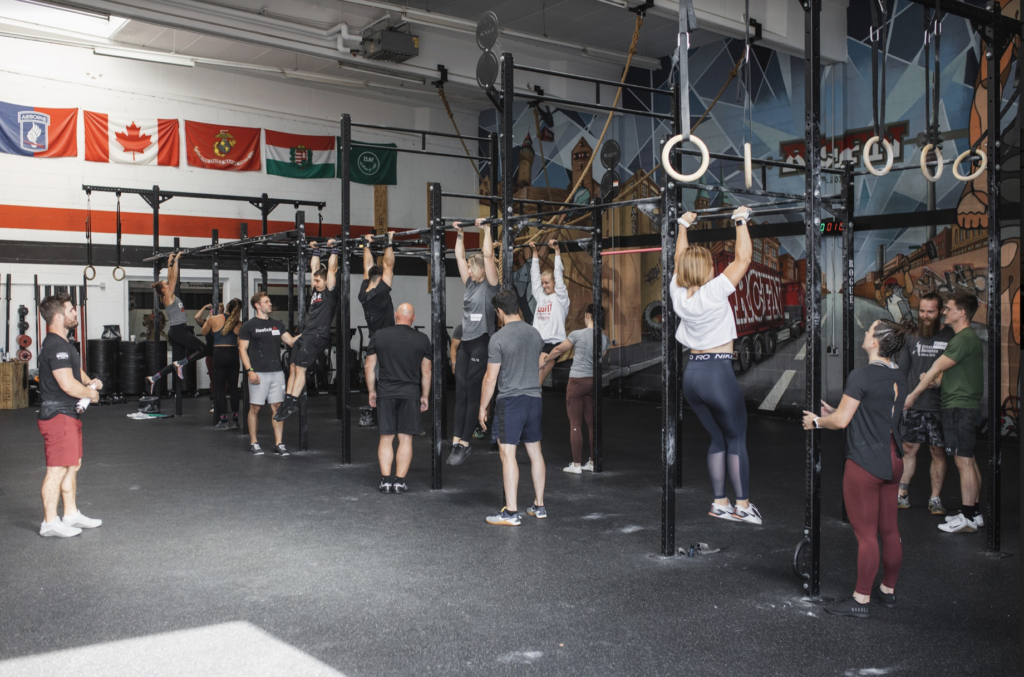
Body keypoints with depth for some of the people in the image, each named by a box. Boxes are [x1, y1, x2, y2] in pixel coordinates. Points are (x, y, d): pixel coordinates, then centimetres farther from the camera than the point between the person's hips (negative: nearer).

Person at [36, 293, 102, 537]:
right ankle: (50, 523, 1)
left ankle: (71, 515, 25)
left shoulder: (62, 344, 16)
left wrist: (89, 381, 10)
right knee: (57, 469, -6)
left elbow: (76, 370, 30)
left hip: (69, 415, 11)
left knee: (72, 466, 16)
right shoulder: (56, 346, -18)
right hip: (58, 416, -11)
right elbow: (68, 384, -25)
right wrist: (91, 393, -8)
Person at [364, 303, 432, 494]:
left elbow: (369, 366, 6)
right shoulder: (422, 339, 1)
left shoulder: (379, 336, 3)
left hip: (385, 393, 1)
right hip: (410, 393, -1)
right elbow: (426, 371, 4)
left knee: (386, 438, 7)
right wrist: (425, 396, 13)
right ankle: (399, 481, 4)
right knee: (405, 438, 4)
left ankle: (385, 481, 6)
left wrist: (372, 391, 16)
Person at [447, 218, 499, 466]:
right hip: (465, 343, 7)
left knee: (473, 394, -2)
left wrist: (486, 229, -10)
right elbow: (460, 257, 18)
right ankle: (456, 441, 3)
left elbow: (487, 255, -14)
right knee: (460, 394, 3)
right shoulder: (471, 284, 13)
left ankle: (465, 444, 3)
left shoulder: (491, 286, -6)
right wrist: (459, 233, 19)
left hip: (481, 343, -7)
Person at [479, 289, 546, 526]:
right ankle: (539, 506, 22)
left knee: (508, 454, -4)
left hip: (510, 400, -7)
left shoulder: (498, 339, -12)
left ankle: (511, 512, -5)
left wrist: (482, 407, -2)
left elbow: (491, 377, -11)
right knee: (535, 452, 14)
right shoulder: (535, 334, 8)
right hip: (534, 399, 7)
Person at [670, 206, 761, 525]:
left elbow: (680, 260, 19)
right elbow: (743, 258, -10)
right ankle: (743, 506, 8)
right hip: (717, 372, -6)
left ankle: (720, 503, 17)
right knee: (737, 440, 5)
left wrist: (683, 225, 28)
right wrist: (741, 221, -1)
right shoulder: (714, 292, -14)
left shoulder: (678, 293, 2)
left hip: (692, 374, 7)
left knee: (718, 439, 15)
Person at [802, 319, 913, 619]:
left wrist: (816, 421, 4)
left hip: (865, 464, -8)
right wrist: (832, 410, 22)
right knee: (889, 531, 17)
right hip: (892, 460, 8)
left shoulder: (861, 376, -17)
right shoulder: (900, 378, 8)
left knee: (866, 534, -1)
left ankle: (861, 600, 8)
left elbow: (841, 421, -15)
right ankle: (888, 591, 30)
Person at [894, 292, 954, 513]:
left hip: (939, 406, -3)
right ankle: (902, 494, 17)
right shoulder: (912, 338, 10)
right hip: (913, 405, 3)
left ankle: (935, 499, 15)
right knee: (908, 449, 7)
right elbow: (900, 370, 15)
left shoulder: (950, 337, -3)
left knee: (938, 452, 4)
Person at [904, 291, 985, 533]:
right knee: (968, 461, 13)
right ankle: (973, 513, 19)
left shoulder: (963, 339, -16)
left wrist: (913, 395, -5)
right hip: (966, 407, 11)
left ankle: (967, 518, -5)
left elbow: (936, 369, -12)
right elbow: (942, 371, 20)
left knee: (964, 461, -8)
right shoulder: (969, 337, 18)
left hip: (959, 407, -11)